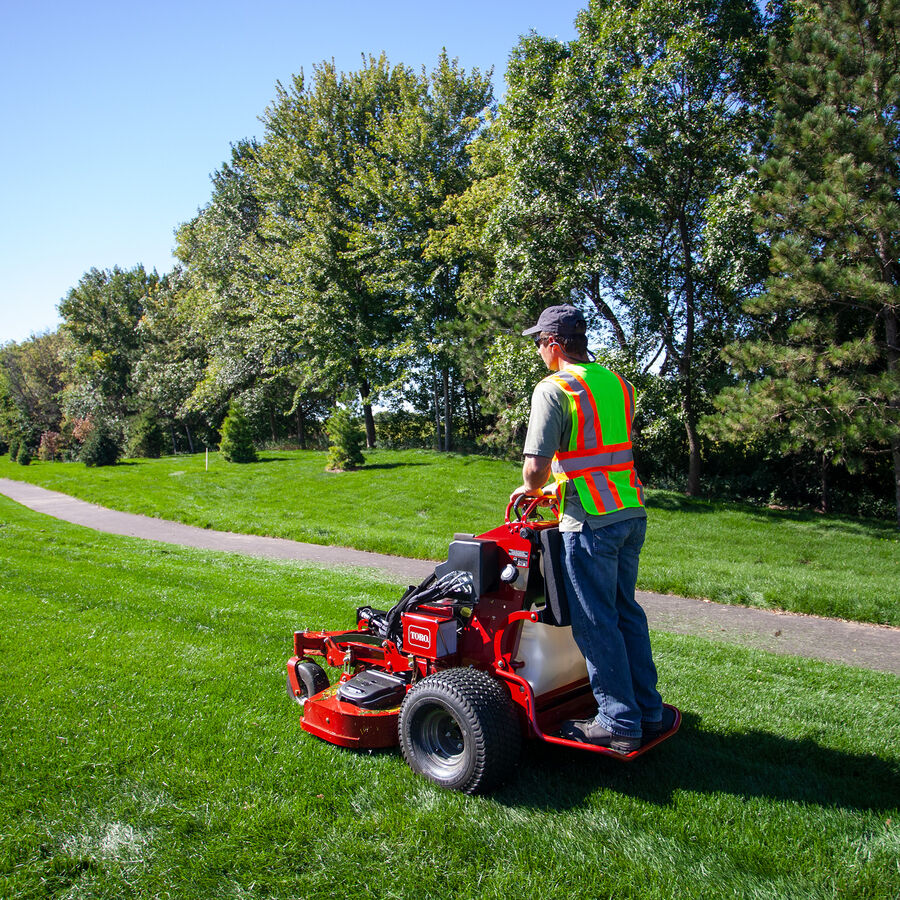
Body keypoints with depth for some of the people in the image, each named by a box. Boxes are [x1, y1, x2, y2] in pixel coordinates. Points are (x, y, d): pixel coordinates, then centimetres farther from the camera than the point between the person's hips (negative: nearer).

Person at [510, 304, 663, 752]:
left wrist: (528, 489, 7)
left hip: (590, 520, -8)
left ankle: (619, 722, 12)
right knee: (626, 611, 18)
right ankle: (648, 711, 27)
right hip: (632, 512, 8)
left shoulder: (554, 388, -11)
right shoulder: (618, 383, 12)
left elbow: (536, 467, -16)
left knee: (594, 622, 3)